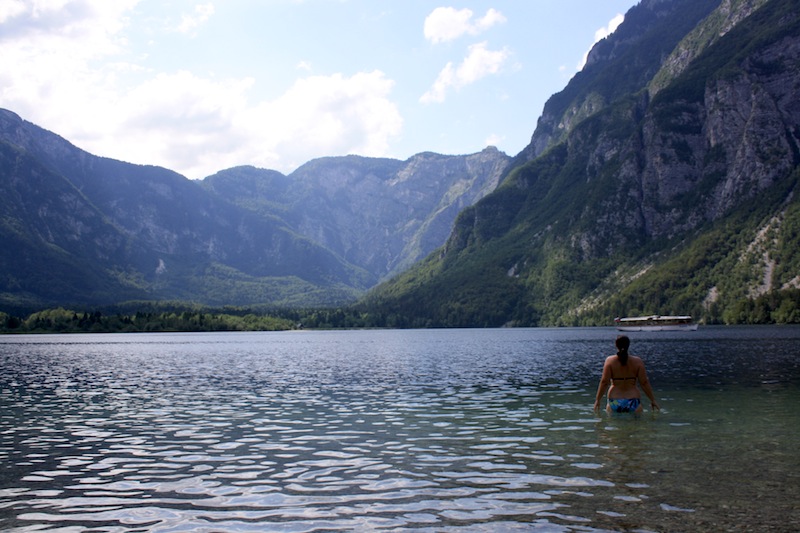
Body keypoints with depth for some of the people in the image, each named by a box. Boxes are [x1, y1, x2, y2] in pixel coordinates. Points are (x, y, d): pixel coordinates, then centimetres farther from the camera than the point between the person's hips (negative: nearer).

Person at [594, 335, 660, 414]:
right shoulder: (637, 362, -2)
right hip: (633, 402, 0)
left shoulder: (610, 360, -4)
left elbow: (604, 382, -6)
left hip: (614, 403, 0)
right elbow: (644, 383, -2)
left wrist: (597, 400, 0)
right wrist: (653, 400, 8)